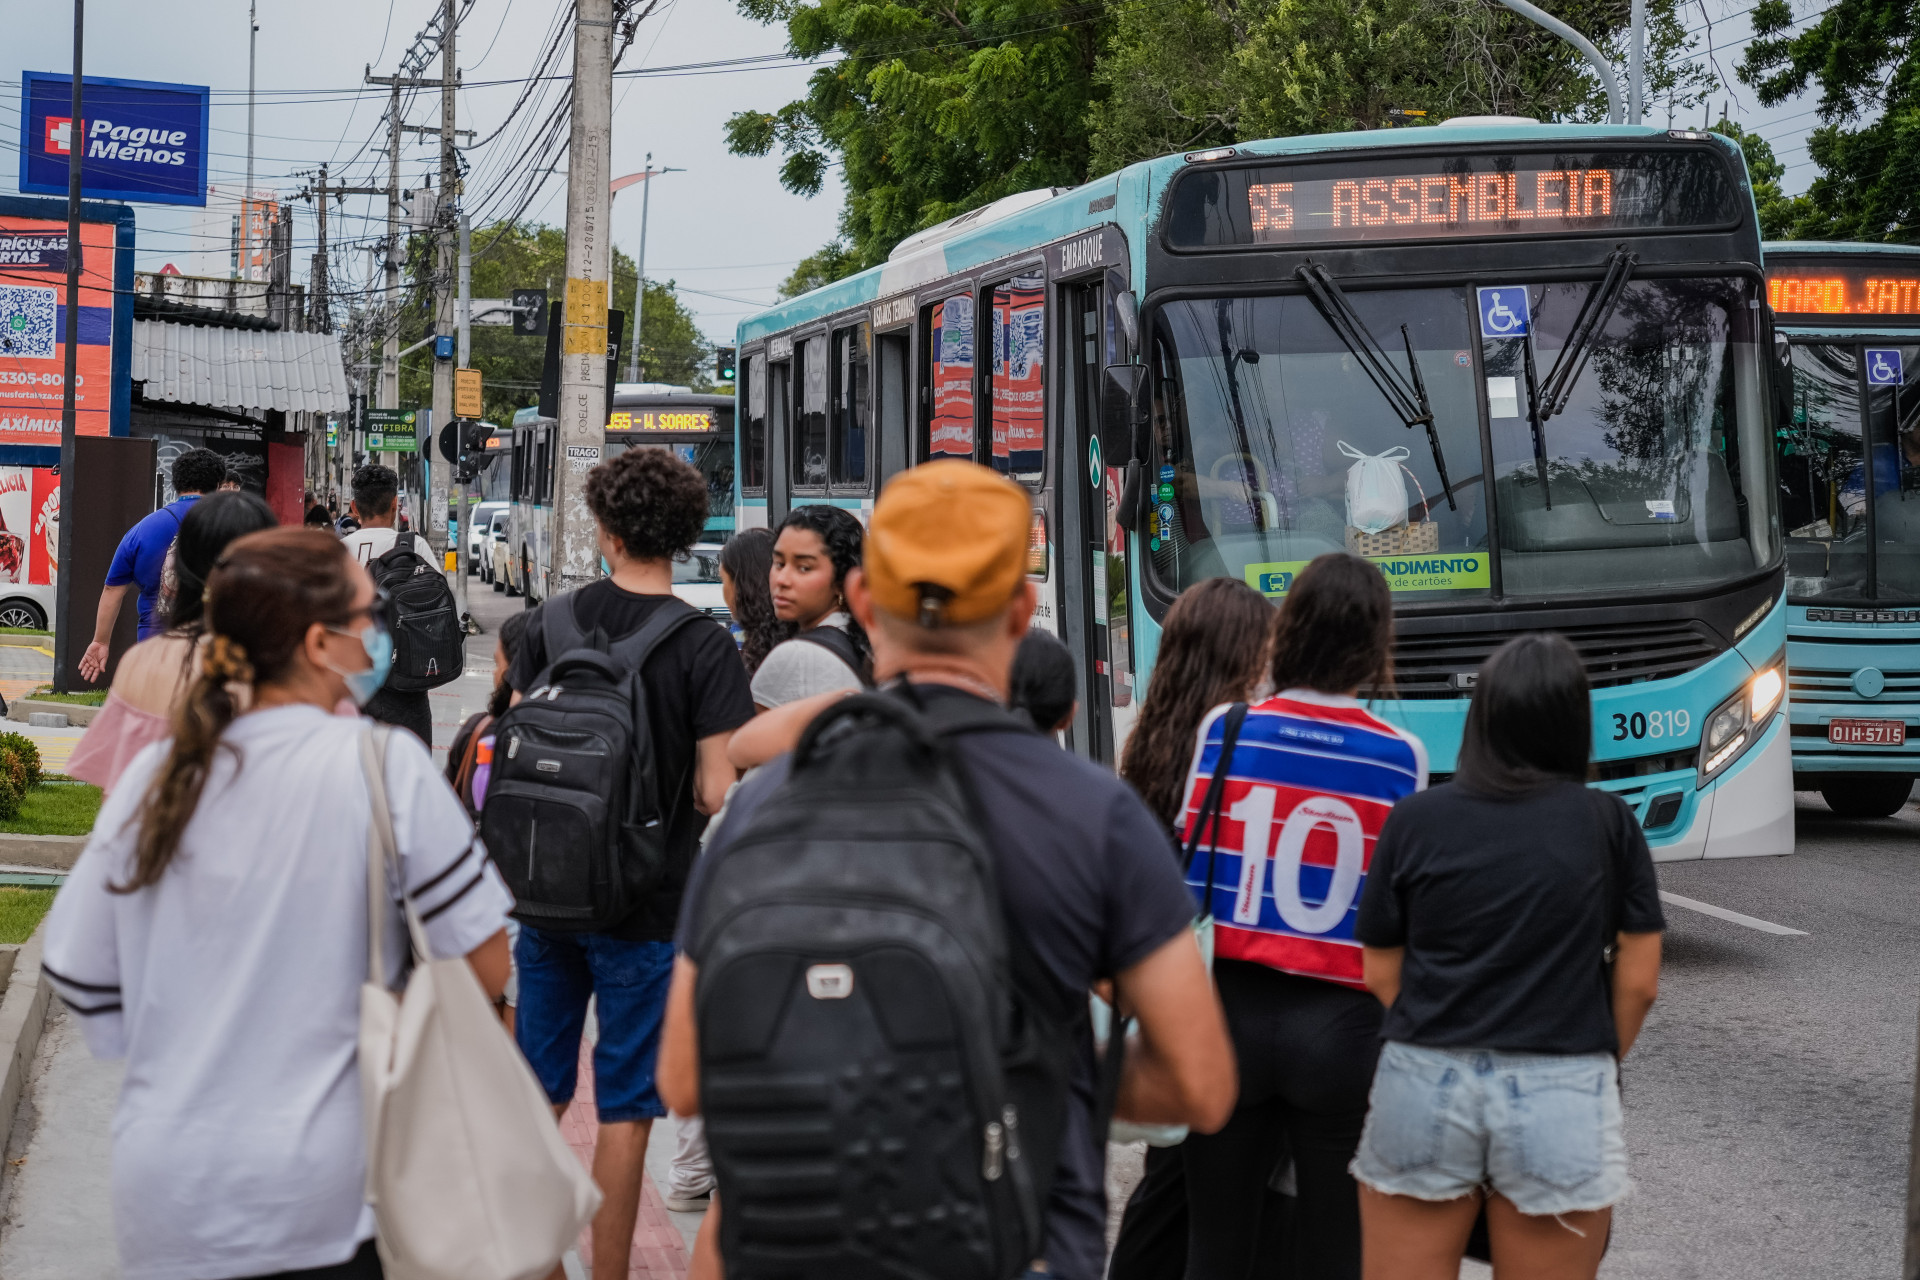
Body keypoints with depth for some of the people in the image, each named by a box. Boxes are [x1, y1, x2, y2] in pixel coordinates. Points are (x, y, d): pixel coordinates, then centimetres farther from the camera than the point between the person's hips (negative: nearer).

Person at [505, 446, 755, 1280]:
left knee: (537, 1092, 16)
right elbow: (716, 795, -16)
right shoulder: (704, 648, -14)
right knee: (625, 1110, 6)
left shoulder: (553, 620, -2)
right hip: (644, 904, -4)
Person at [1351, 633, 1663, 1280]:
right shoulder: (1607, 822, -1)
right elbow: (1638, 982, 1)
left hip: (1424, 1087, 1)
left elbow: (1381, 975, 5)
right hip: (1560, 1098, -1)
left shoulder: (1414, 820, 1)